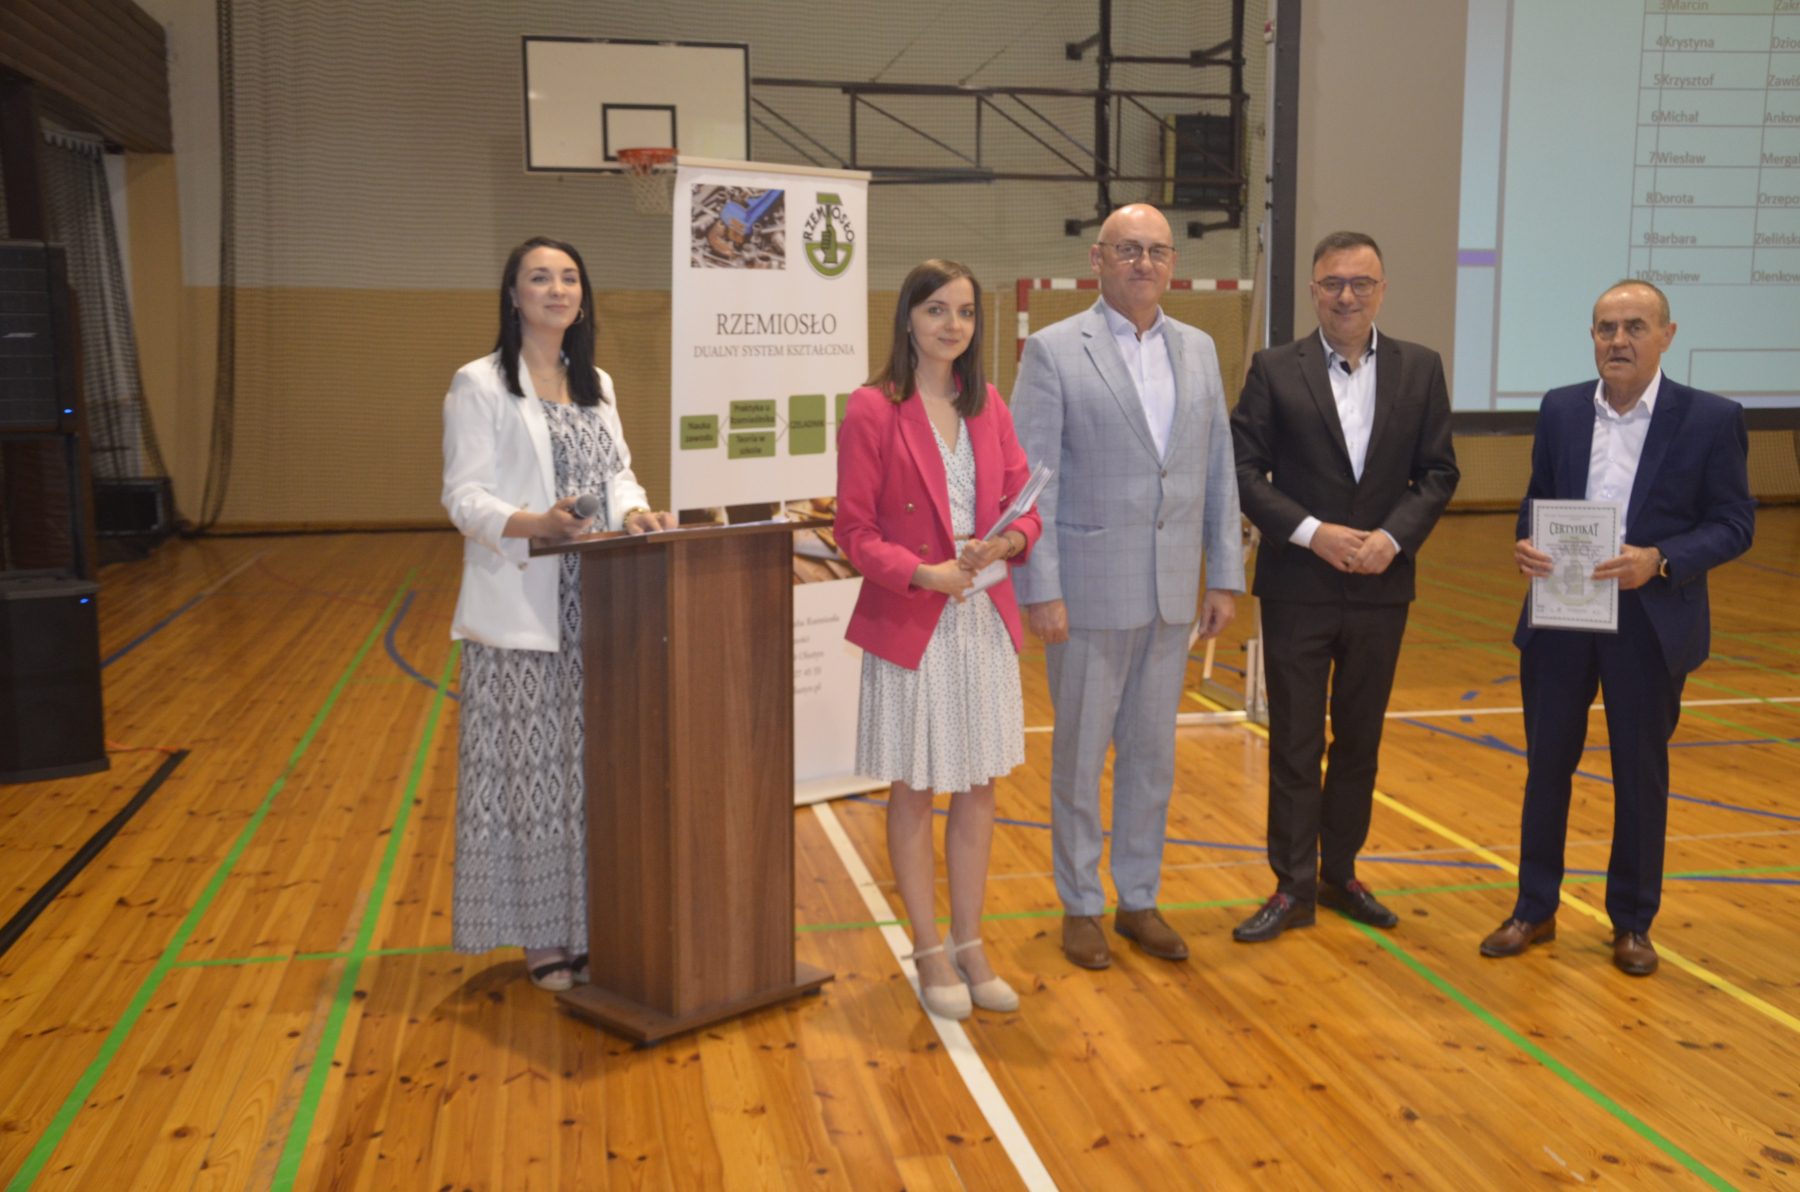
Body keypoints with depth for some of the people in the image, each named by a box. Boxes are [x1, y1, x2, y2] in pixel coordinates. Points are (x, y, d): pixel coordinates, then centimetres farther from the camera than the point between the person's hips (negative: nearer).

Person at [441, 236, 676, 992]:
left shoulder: (596, 385, 16)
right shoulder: (479, 385, -3)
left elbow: (617, 473, 13)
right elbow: (464, 496, -9)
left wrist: (634, 511, -10)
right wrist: (532, 523, -27)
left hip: (596, 605, 6)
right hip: (521, 608, -5)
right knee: (530, 768, 0)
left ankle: (591, 921, 21)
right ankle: (540, 934, 12)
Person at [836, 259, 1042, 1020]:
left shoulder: (987, 406, 7)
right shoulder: (873, 410, -9)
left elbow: (1024, 502, 7)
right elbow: (855, 532, -10)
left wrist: (1007, 542, -15)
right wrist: (924, 573, -24)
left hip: (985, 619, 5)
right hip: (909, 624, -5)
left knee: (978, 791, 12)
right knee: (914, 794, 8)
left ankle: (968, 945, 27)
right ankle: (929, 953, 22)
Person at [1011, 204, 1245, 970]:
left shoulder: (1198, 350, 9)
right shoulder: (1053, 352, -6)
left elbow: (1219, 470, 10)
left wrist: (1225, 576, 6)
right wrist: (1041, 591, -14)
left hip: (1172, 590, 5)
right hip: (1089, 589, -4)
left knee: (1152, 753, 13)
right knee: (1080, 754, 7)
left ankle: (1139, 899, 28)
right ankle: (1080, 906, 23)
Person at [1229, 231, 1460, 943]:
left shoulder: (1420, 370, 4)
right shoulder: (1275, 370, -3)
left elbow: (1438, 473, 3)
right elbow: (1243, 470, -6)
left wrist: (1393, 536, -12)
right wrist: (1313, 532, -16)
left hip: (1381, 586, 3)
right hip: (1297, 585, -2)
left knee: (1359, 739, 13)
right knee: (1294, 743, 4)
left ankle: (1340, 873, 28)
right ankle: (1293, 888, 15)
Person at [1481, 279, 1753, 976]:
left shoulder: (1711, 419, -6)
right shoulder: (1561, 409, 4)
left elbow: (1734, 524, -7)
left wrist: (1660, 561, -23)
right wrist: (1526, 544, -11)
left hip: (1650, 624, -3)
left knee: (1641, 775, 10)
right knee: (1547, 764, 11)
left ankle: (1632, 923, 26)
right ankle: (1535, 909, 26)